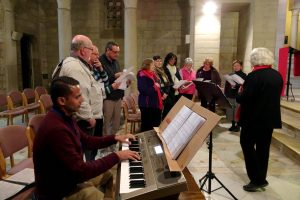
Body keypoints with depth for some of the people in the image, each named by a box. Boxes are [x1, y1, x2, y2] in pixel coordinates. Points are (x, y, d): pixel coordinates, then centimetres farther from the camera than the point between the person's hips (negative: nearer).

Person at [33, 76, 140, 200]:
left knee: (110, 175, 20)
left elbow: (86, 141, 12)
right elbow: (81, 170, -31)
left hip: (70, 174, 9)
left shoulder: (65, 117, -1)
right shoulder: (56, 129, -33)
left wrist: (115, 138, 7)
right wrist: (116, 156, -24)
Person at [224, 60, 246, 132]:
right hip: (230, 96, 5)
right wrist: (225, 94, 2)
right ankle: (233, 125, 24)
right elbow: (226, 86, 9)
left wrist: (236, 85, -26)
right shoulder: (230, 75, 11)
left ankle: (238, 125, 16)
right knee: (230, 111, 9)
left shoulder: (243, 75, -2)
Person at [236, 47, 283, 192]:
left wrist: (239, 93, -1)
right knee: (263, 148, 15)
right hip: (271, 118, 8)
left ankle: (257, 179, 4)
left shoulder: (254, 76, -18)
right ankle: (261, 178, 25)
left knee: (247, 145, 5)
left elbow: (243, 99, -23)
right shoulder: (277, 75, 6)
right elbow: (274, 96, 16)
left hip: (254, 118, -8)